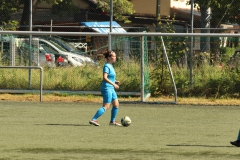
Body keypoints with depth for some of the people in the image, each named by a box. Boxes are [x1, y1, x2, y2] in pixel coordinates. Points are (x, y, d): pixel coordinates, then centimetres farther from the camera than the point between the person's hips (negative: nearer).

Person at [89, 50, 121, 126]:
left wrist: (115, 81, 11)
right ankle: (93, 120, -12)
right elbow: (105, 78, -24)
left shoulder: (110, 66, 15)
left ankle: (112, 121, 20)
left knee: (116, 104, 11)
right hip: (107, 88, -10)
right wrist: (113, 84, -24)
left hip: (111, 89, 10)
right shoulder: (107, 66, -14)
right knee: (106, 106, -12)